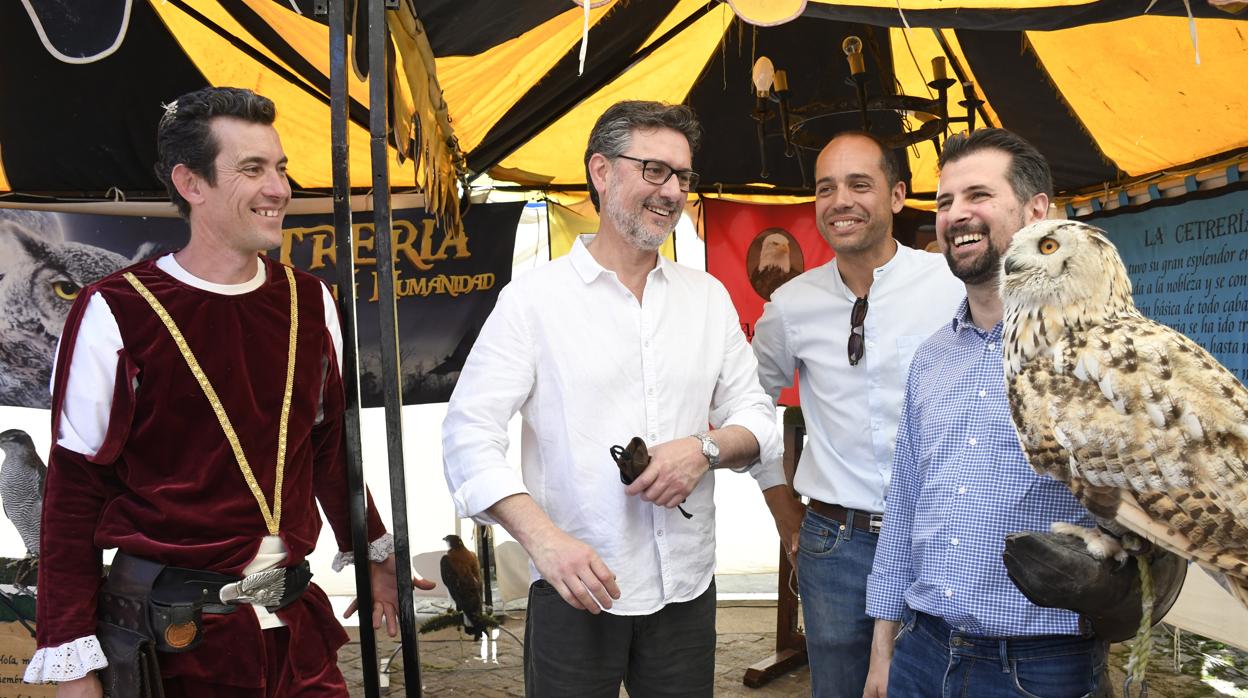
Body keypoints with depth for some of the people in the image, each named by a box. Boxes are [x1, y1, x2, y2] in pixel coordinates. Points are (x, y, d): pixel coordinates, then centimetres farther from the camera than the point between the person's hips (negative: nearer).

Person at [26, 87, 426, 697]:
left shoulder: (310, 302, 3)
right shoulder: (116, 313, -11)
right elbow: (74, 492, -8)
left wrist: (372, 552, 24)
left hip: (294, 621, 4)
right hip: (167, 633, -4)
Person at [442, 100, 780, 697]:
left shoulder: (708, 297, 9)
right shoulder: (533, 300, -5)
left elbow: (757, 417, 12)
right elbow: (470, 436, -10)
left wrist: (705, 448, -10)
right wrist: (543, 537, -24)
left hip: (687, 588, 4)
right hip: (576, 592, -4)